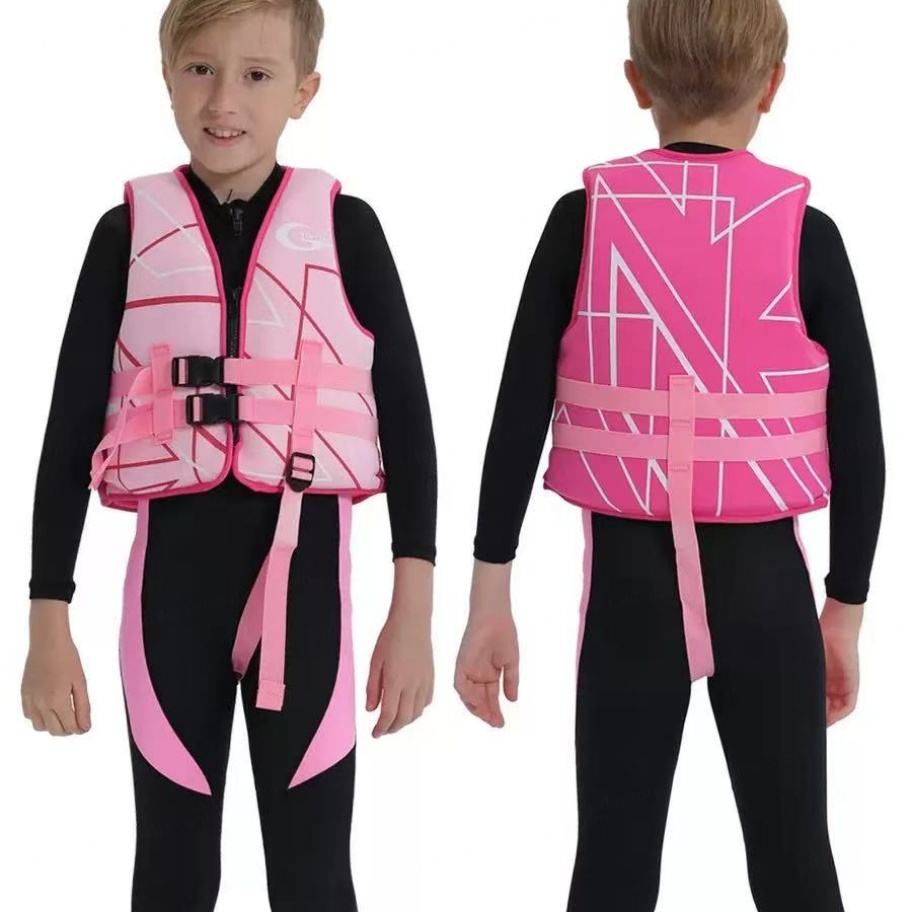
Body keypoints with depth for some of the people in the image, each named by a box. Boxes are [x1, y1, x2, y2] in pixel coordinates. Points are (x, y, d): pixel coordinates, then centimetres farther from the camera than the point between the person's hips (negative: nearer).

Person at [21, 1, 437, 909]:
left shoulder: (344, 228, 0)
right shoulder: (128, 232, 2)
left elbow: (408, 418, 2)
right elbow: (70, 430, 3)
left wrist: (414, 610, -2)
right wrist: (48, 620, 0)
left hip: (304, 568, -1)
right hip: (173, 568, 1)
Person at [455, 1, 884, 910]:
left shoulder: (583, 220, -3)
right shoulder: (807, 234, -5)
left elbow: (519, 415, -5)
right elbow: (859, 443, -3)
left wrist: (489, 596, 0)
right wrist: (845, 608, 8)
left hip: (628, 575, 1)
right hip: (762, 576, -1)